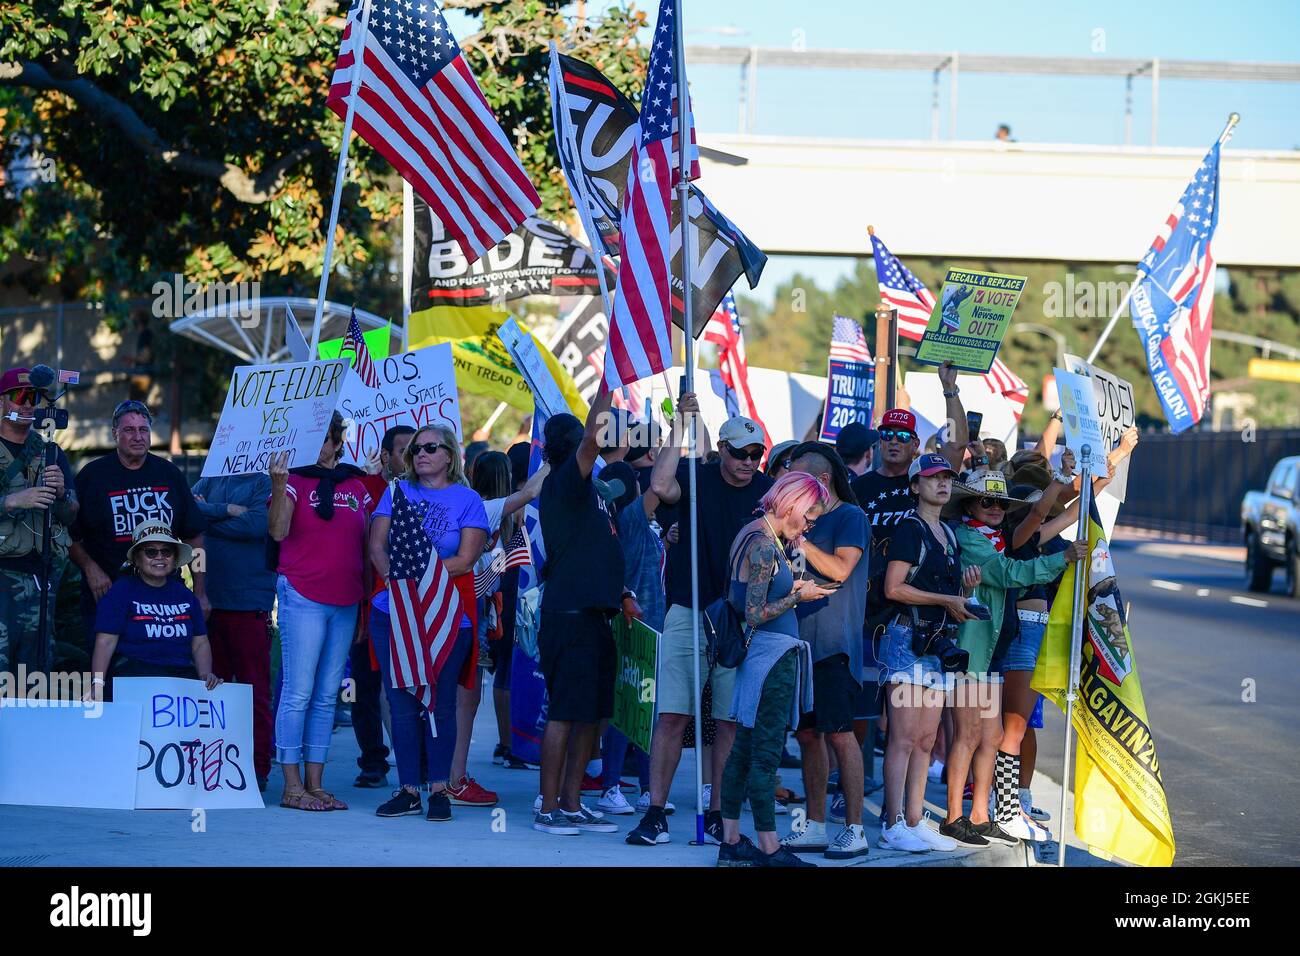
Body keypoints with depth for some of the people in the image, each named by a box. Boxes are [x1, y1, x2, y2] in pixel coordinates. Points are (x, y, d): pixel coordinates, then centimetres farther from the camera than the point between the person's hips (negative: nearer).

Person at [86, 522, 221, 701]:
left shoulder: (184, 595, 19)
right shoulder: (121, 591, 4)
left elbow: (200, 643, 19)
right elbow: (105, 642, -4)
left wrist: (206, 675, 0)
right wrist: (97, 683, -17)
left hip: (183, 672, 4)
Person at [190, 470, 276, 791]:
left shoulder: (264, 483, 1)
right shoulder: (210, 481, 14)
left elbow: (256, 524, -15)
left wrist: (207, 515, -6)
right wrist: (227, 511, -12)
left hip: (250, 602, -5)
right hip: (210, 600, 5)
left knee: (254, 689, -2)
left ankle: (257, 767, 1)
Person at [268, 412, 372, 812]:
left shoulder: (355, 487, 13)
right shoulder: (295, 479, -2)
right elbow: (278, 531, -17)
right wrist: (278, 485, -29)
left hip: (345, 603, 5)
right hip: (303, 598, -5)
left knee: (327, 696, 7)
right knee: (299, 693, -6)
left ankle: (315, 784, 11)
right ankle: (292, 786, -3)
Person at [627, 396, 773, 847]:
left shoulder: (769, 493, 5)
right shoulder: (697, 478, 0)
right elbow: (661, 485, -21)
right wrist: (681, 428, -20)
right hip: (688, 614, -2)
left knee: (731, 721, 3)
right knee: (672, 715, -5)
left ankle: (717, 816, 11)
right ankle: (655, 814, -3)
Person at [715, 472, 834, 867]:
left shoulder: (753, 534, 14)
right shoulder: (765, 545, -16)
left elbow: (740, 600, 18)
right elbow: (755, 614, -19)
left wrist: (790, 588, 14)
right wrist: (799, 595, -8)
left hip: (760, 653, 10)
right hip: (773, 654, -10)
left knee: (744, 748, 11)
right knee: (766, 752, -7)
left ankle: (731, 842, 15)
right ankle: (769, 848, -4)